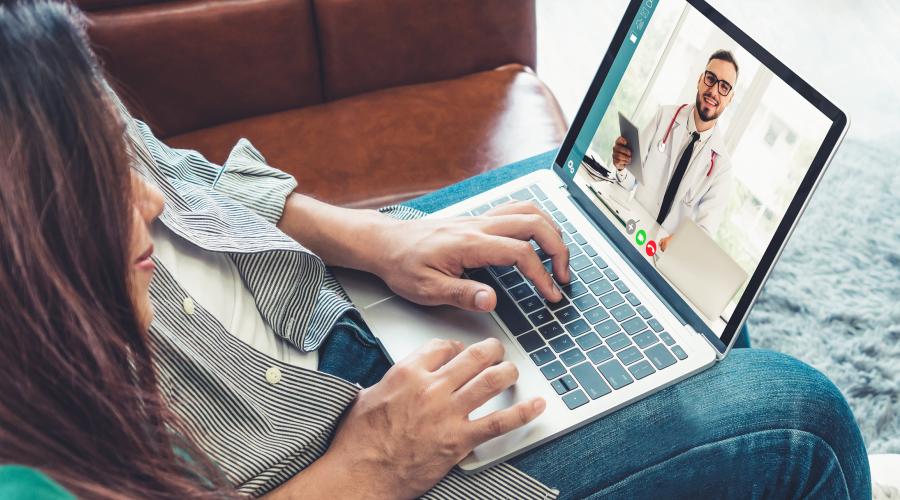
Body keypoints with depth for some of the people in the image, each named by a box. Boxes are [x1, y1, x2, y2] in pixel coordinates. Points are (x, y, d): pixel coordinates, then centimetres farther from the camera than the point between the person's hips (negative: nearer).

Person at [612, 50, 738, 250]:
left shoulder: (721, 164, -7)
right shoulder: (664, 116, -3)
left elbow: (706, 228, -10)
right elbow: (632, 180, -1)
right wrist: (622, 167, -24)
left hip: (668, 249, -2)